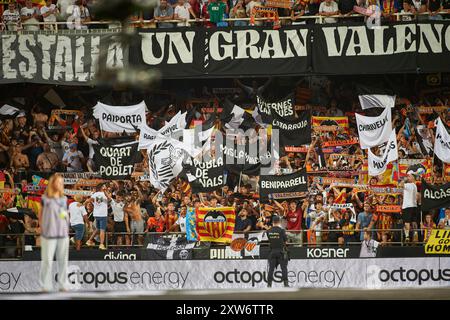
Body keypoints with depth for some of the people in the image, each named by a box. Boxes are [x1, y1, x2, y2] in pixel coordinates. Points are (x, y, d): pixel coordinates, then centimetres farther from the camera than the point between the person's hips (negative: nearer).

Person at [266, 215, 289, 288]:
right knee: (284, 267, 2)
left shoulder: (269, 231, 0)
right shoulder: (281, 230, -11)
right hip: (281, 251, -3)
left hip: (272, 251, 3)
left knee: (271, 268, 6)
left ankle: (269, 284, 4)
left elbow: (269, 240, 7)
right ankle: (285, 283, -2)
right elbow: (285, 240, -5)